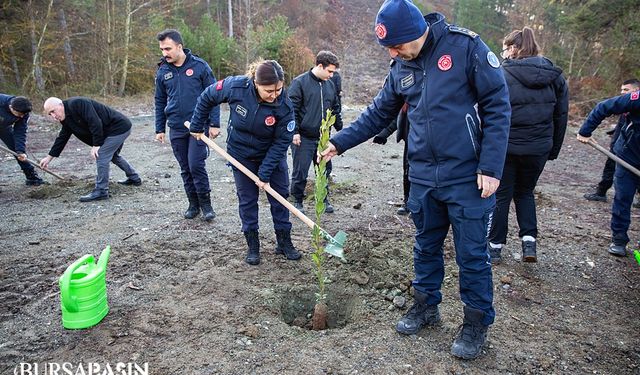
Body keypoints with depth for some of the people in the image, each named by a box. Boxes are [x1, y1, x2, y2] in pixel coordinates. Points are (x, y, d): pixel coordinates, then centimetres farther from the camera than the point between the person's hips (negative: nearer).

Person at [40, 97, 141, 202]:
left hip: (119, 126, -11)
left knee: (101, 156, -11)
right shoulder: (67, 119, 12)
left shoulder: (77, 104, -20)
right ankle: (135, 178, 39)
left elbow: (95, 122, -26)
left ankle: (101, 191, -4)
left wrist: (96, 145, -21)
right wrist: (49, 157, 21)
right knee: (113, 156, 26)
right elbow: (62, 138, 19)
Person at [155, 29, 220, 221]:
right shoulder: (163, 71, 6)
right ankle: (193, 204, 24)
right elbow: (160, 102, 14)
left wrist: (214, 123, -8)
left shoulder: (199, 66, -5)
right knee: (185, 169, 10)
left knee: (196, 165, -10)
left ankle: (206, 204, 7)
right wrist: (159, 129, 12)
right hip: (176, 129, 4)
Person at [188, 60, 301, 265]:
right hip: (241, 154, 0)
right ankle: (253, 246, 20)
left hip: (272, 155, 0)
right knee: (247, 199, 7)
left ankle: (284, 242, 22)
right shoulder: (236, 86, -27)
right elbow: (207, 97, -8)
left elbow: (281, 142, -22)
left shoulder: (284, 106, -28)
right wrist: (197, 125, -1)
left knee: (280, 196, 6)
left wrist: (265, 173, -23)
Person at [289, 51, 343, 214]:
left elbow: (335, 109, 18)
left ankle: (324, 198, 29)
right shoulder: (300, 82, -8)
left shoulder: (330, 85, 10)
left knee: (325, 170, 13)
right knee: (300, 172, 2)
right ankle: (298, 201, 19)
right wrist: (294, 131, -14)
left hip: (323, 138, 5)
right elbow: (292, 109, -10)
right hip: (303, 138, -5)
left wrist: (340, 129, 15)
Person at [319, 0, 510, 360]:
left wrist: (491, 168, -15)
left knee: (472, 253, 5)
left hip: (467, 176, -5)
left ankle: (477, 323, 25)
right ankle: (426, 305, 38)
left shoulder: (465, 46, -10)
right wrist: (339, 142, 9)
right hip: (423, 176, 5)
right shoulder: (401, 67, 7)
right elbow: (378, 114, 15)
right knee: (426, 245, 17)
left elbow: (498, 105, -11)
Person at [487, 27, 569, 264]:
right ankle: (529, 241, 13)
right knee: (525, 192, 23)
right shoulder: (555, 76, 5)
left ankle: (495, 246, 18)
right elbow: (561, 115, 8)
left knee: (501, 195, 10)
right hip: (539, 148, 4)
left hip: (506, 146, -4)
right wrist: (553, 149, 15)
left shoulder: (501, 75, -10)